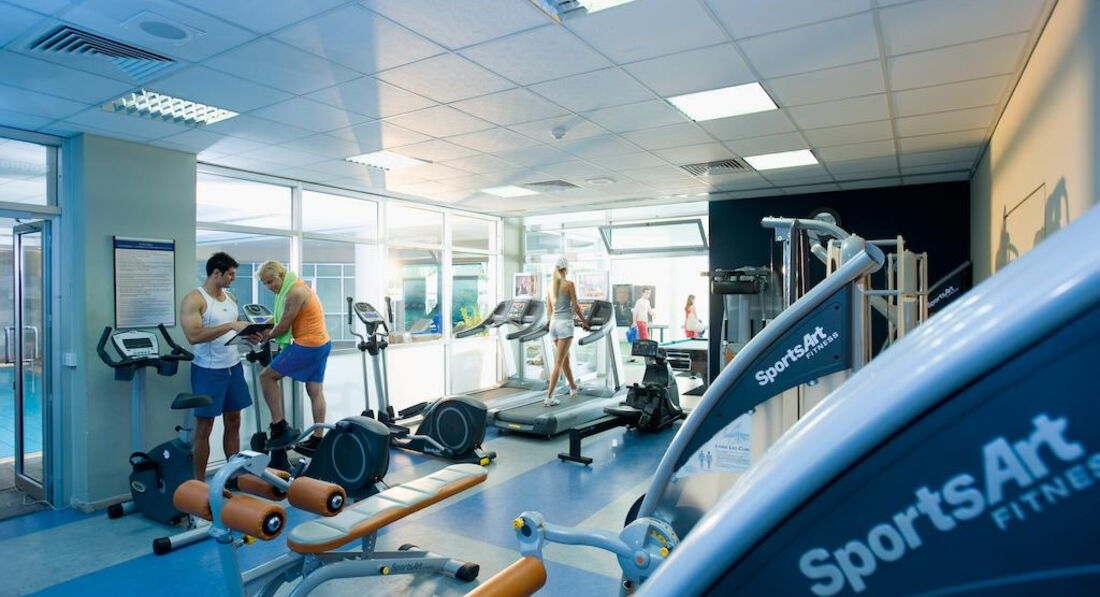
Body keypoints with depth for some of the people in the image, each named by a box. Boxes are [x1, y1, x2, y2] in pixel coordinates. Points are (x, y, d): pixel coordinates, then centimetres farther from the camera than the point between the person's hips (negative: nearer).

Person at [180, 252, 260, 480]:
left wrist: (248, 335, -2)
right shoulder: (194, 299, -13)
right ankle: (199, 482, 14)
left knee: (233, 422, 12)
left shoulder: (230, 297, 9)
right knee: (204, 427, 3)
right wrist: (230, 326, -28)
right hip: (208, 370, -7)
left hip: (234, 366, 7)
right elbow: (193, 336, -24)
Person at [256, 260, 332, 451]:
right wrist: (270, 331, 9)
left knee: (266, 376, -1)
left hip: (308, 346, -10)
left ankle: (280, 427, -2)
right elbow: (286, 320, 21)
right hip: (322, 343, 10)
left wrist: (267, 336, 4)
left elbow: (283, 326, -13)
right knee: (315, 392, 11)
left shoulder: (294, 291, -15)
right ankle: (317, 439, 16)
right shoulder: (298, 286, 16)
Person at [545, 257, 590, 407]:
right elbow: (576, 307, -4)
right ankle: (549, 397, -8)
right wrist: (584, 321, 11)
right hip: (565, 324, -7)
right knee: (558, 362, -6)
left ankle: (573, 388, 36)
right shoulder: (569, 284, -8)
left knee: (565, 358, 20)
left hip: (554, 323, 7)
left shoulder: (551, 285, 9)